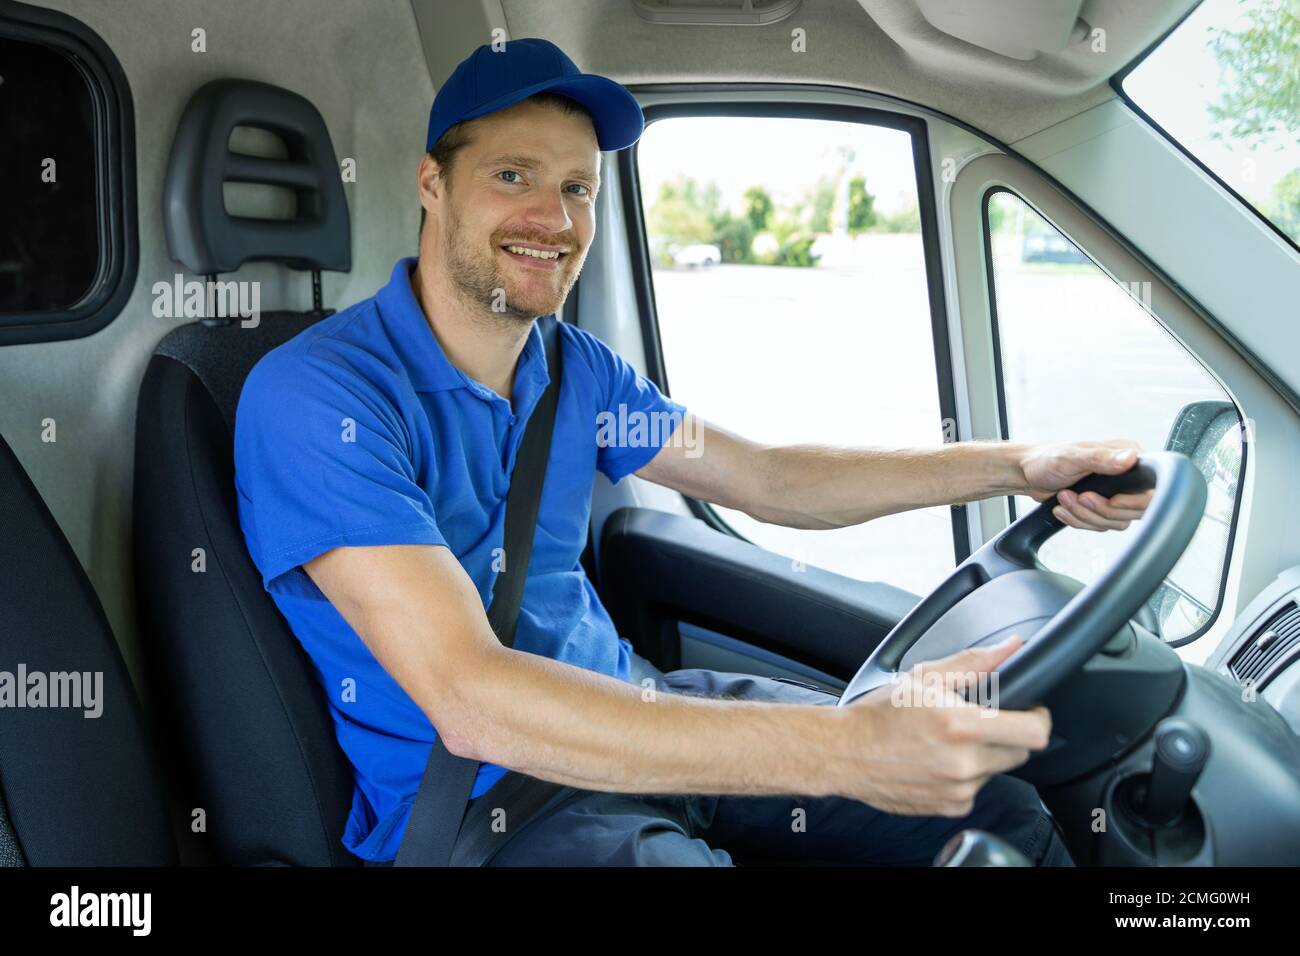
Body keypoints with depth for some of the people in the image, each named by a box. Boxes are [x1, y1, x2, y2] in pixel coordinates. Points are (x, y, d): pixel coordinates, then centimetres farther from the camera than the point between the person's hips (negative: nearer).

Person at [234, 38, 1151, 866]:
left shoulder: (576, 370, 4)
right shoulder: (315, 395, -20)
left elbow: (771, 480, 11)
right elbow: (468, 699, -31)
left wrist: (1017, 464, -1)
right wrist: (839, 747, -38)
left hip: (629, 713, 7)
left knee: (996, 810, -2)